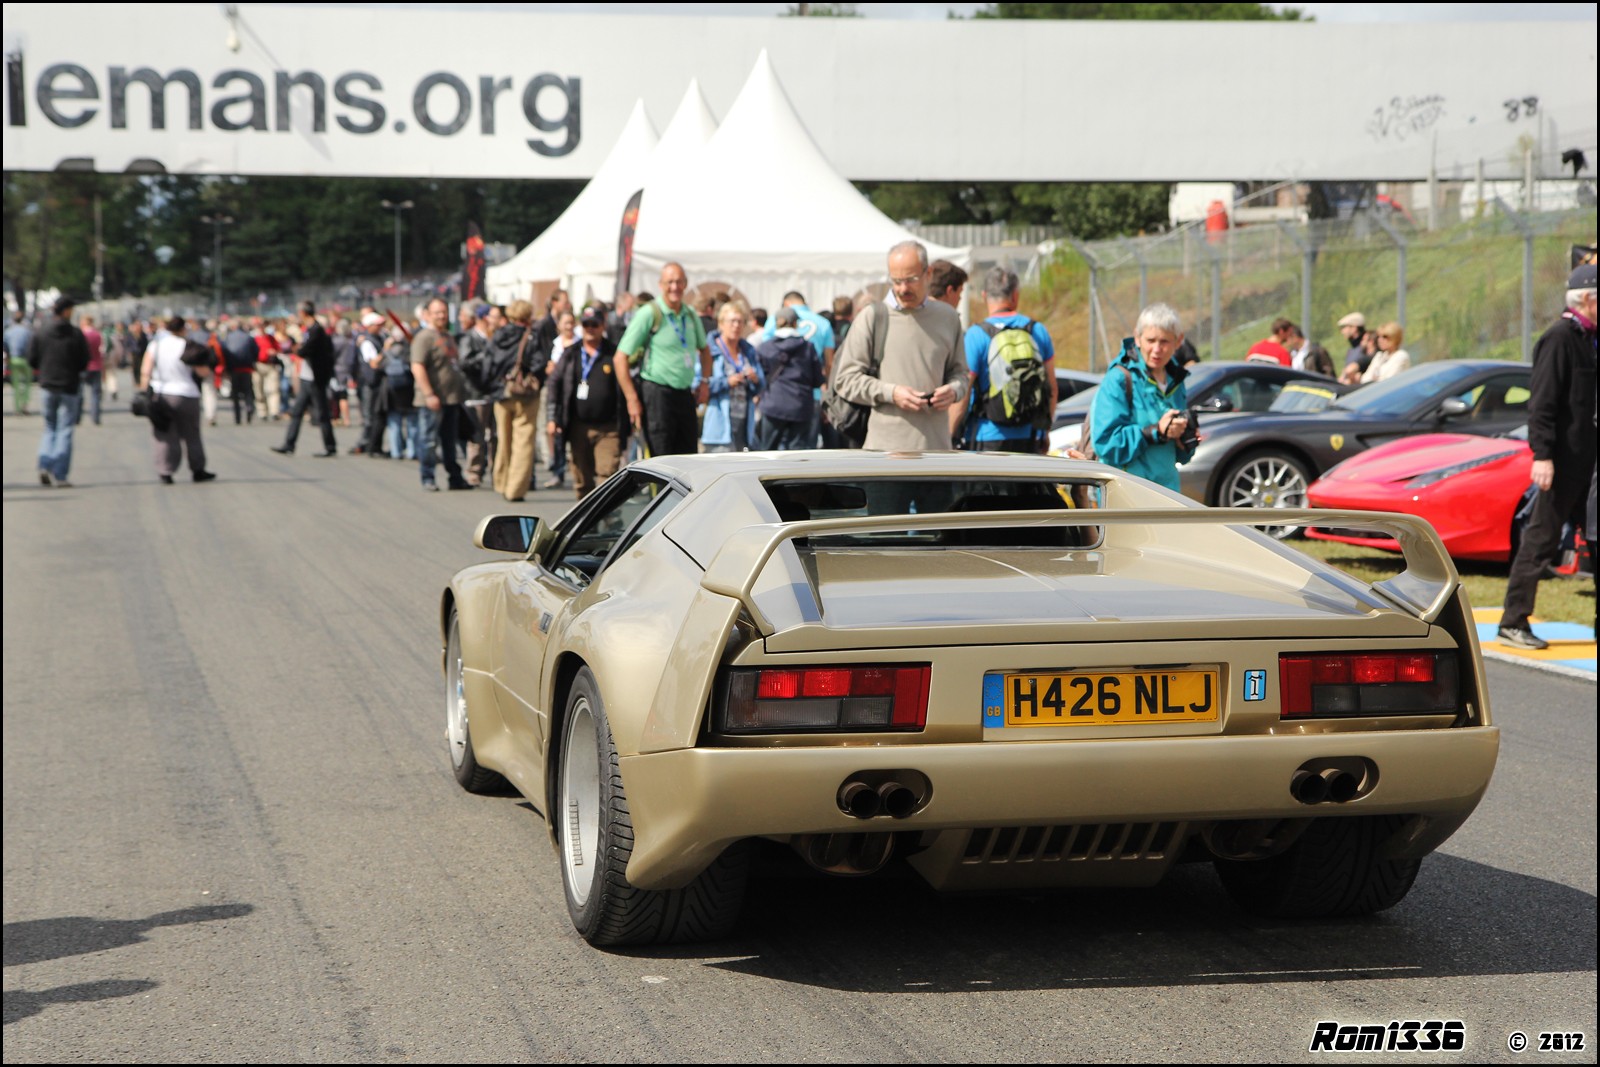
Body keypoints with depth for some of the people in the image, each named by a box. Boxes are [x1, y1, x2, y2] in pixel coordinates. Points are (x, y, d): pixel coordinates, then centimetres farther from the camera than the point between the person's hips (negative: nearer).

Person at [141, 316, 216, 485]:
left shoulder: (155, 344, 0)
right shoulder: (186, 346, -6)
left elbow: (146, 372, -5)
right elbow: (204, 371, -6)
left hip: (160, 394, 1)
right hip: (186, 395, -1)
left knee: (165, 436, 2)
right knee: (191, 434, 12)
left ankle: (165, 472, -4)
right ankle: (197, 470, 20)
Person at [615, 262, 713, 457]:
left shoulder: (691, 315, 11)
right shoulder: (649, 314, -8)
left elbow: (704, 349, 30)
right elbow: (621, 357, -11)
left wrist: (705, 382, 14)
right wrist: (632, 400, -14)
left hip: (685, 395, 7)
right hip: (657, 394, -6)